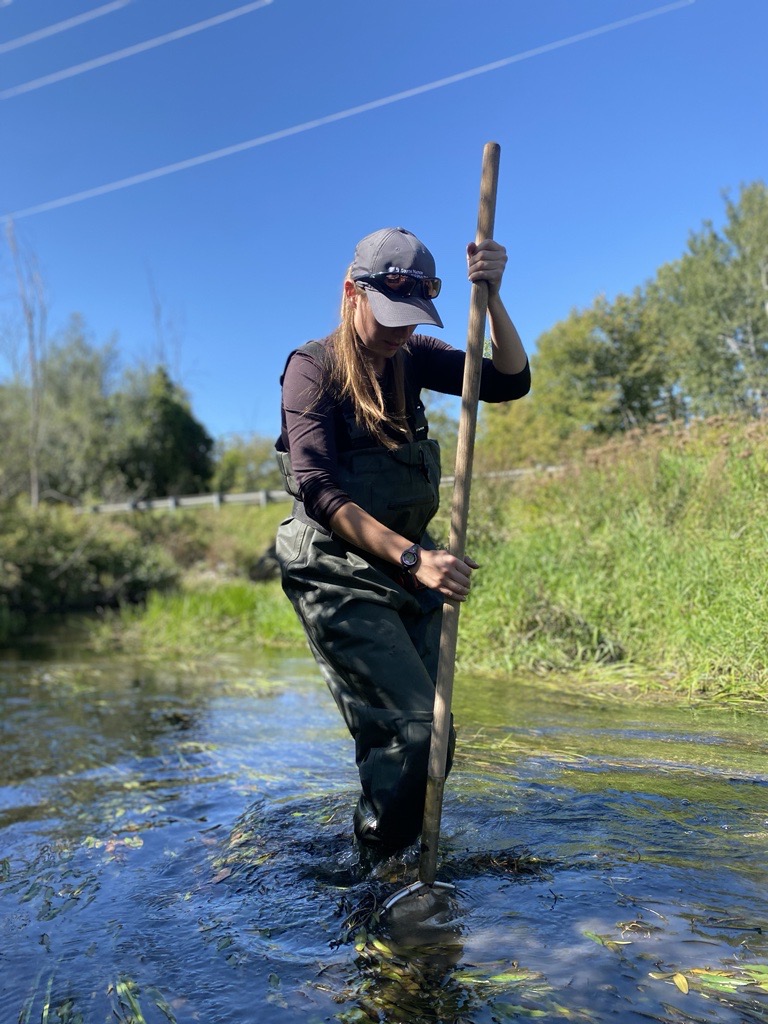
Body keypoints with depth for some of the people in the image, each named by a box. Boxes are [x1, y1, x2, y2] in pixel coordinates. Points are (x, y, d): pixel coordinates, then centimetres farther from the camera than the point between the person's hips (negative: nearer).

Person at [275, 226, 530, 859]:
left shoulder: (411, 356, 8)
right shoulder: (314, 367, -9)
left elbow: (510, 382, 2)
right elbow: (318, 491, -21)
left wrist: (492, 297, -13)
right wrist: (412, 557, -31)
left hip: (409, 572, 6)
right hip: (338, 576, -6)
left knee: (413, 736, 12)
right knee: (416, 730, -16)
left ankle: (395, 857, 34)